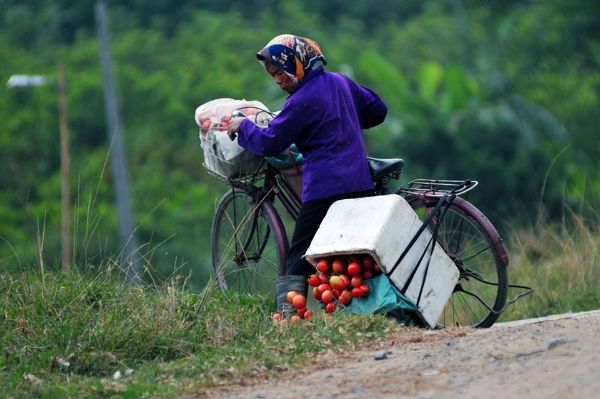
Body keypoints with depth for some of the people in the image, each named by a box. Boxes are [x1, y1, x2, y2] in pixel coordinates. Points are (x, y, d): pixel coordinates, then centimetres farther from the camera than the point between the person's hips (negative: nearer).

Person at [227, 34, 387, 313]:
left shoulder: (302, 101, -11)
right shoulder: (340, 82, 11)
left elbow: (268, 143, -9)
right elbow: (378, 109, 22)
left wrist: (242, 127, 7)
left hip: (325, 190, -7)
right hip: (361, 184, 7)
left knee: (298, 258, -5)